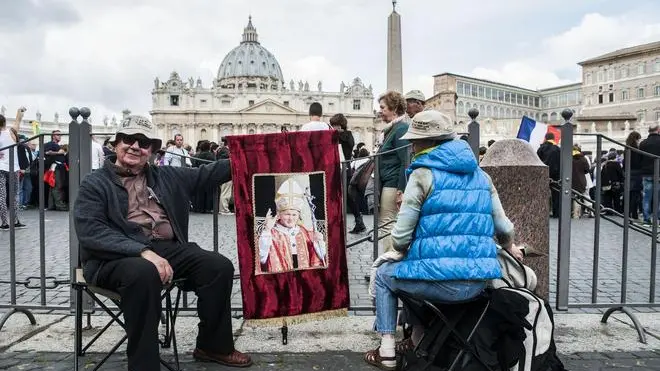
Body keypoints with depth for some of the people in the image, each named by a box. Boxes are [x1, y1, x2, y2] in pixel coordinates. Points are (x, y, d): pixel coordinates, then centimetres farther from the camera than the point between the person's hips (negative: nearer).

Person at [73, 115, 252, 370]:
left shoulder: (167, 177, 20)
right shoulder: (95, 184, 4)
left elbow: (207, 174, 21)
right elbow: (91, 232, -12)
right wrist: (143, 251, -25)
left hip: (168, 248, 5)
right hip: (117, 256, -5)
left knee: (219, 266, -15)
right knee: (144, 273, -39)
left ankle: (213, 345, 5)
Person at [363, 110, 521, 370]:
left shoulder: (423, 175, -7)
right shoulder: (481, 176, 12)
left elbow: (401, 236, -9)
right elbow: (503, 227, 12)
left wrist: (401, 251, 14)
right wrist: (509, 248, 34)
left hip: (441, 281, -7)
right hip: (479, 282, 7)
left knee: (384, 275, 23)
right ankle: (417, 343, 45)